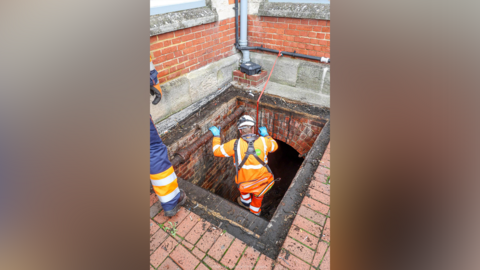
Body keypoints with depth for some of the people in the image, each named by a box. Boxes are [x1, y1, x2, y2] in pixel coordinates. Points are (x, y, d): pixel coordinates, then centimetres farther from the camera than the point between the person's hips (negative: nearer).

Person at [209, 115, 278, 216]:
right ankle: (255, 211, 59)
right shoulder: (263, 141, -14)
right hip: (262, 182, 1)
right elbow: (274, 146, 10)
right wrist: (266, 135, 23)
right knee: (258, 195, 36)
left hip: (246, 185, -1)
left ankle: (245, 202, 62)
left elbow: (216, 151, -4)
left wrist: (216, 135, 10)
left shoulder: (235, 144, -19)